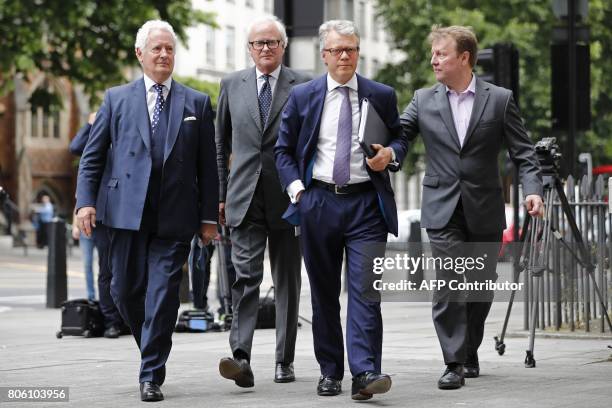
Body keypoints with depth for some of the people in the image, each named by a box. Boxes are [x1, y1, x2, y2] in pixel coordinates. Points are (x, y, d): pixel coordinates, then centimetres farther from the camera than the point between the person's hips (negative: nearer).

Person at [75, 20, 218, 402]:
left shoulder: (197, 103, 10)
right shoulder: (117, 99, 10)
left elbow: (208, 165, 9)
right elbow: (92, 155, 9)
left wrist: (209, 215, 5)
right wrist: (86, 200, -4)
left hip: (176, 216, -1)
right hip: (127, 211, 1)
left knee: (163, 295, -5)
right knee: (126, 291, 3)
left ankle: (152, 376, 0)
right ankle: (152, 350, 28)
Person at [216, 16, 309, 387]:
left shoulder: (303, 87, 2)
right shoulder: (232, 86, 9)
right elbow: (222, 145, 14)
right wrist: (220, 193, 10)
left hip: (289, 199, 0)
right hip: (245, 199, 0)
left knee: (288, 281, 8)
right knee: (246, 276, -12)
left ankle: (285, 360, 16)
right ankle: (241, 357, -21)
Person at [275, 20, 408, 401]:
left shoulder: (382, 95, 6)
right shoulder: (303, 96, 6)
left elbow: (400, 139, 16)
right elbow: (284, 149, 12)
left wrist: (391, 153, -7)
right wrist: (295, 187, -2)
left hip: (366, 202, -1)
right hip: (318, 202, 1)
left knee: (365, 288, -12)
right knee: (324, 293, 8)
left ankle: (365, 372, -16)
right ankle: (330, 371, 17)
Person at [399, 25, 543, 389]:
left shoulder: (500, 100, 1)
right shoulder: (424, 100, 6)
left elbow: (524, 153, 0)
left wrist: (533, 190, -14)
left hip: (484, 211, 0)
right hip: (443, 209, 0)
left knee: (481, 287, 10)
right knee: (449, 284, -11)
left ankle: (470, 354, 29)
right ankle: (454, 363, -10)